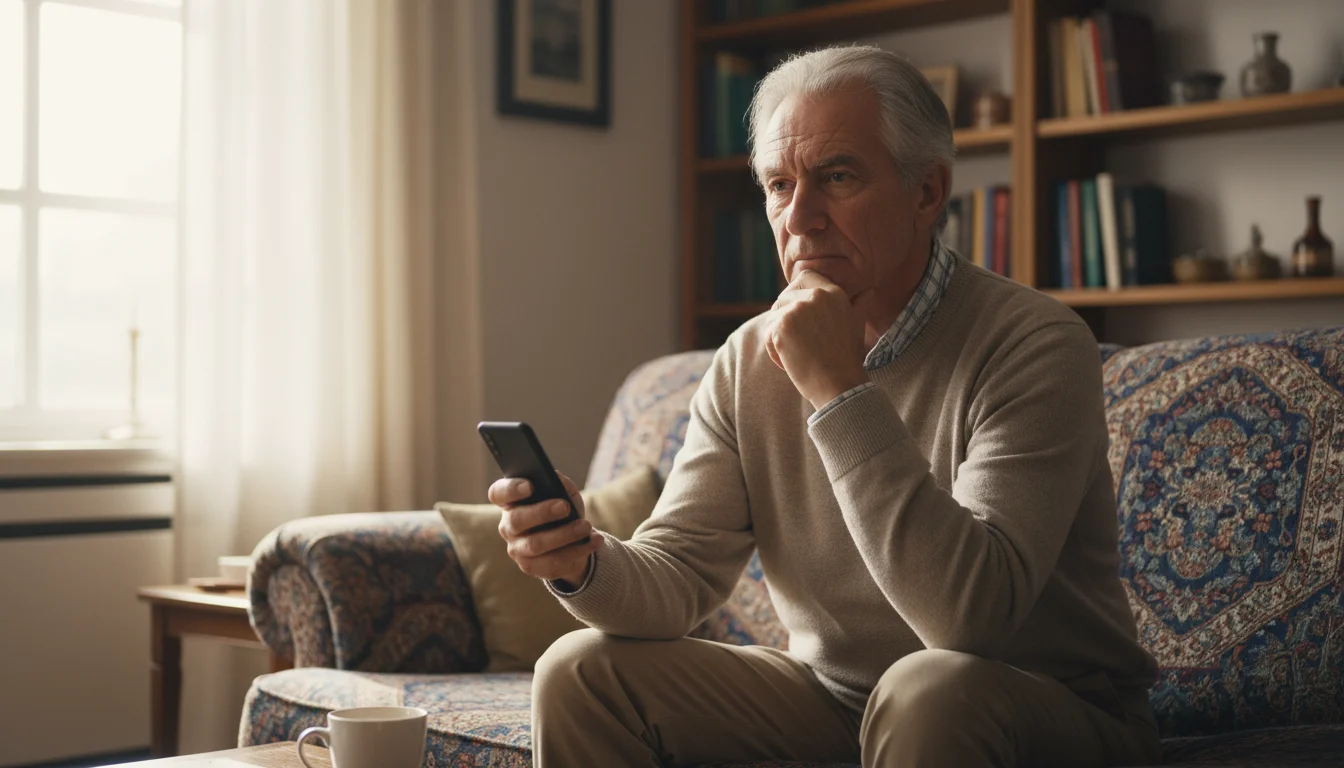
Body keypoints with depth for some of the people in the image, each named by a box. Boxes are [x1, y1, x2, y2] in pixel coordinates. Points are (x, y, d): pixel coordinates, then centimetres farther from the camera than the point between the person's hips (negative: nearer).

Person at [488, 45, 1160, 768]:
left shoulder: (1032, 344, -20)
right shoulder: (750, 360, 0)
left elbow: (972, 615, -31)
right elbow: (678, 574, -3)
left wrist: (842, 392, -31)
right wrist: (584, 562, -26)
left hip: (1056, 710, -4)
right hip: (832, 697, 5)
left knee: (931, 690, -37)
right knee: (582, 673, -8)